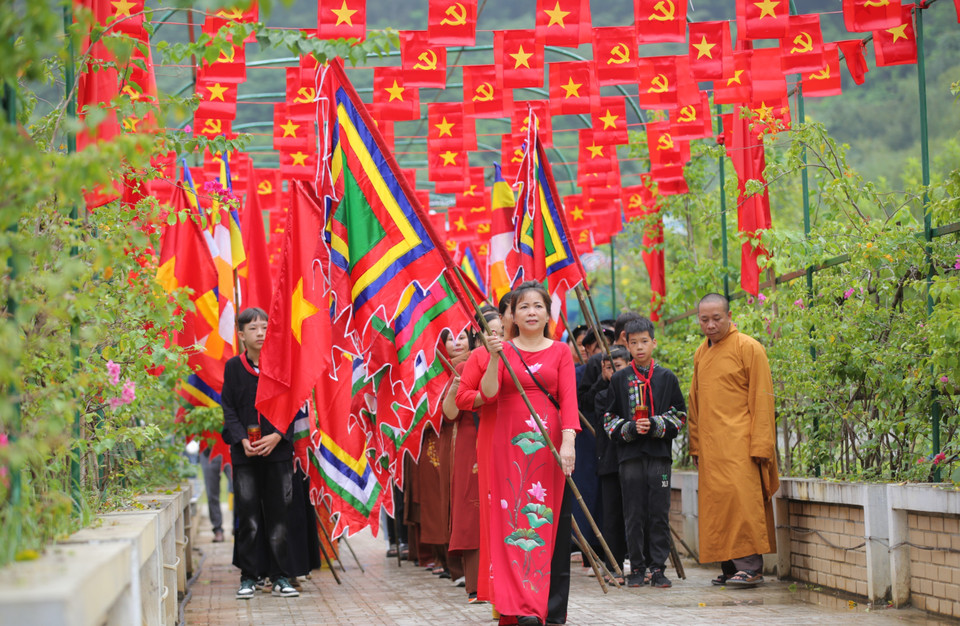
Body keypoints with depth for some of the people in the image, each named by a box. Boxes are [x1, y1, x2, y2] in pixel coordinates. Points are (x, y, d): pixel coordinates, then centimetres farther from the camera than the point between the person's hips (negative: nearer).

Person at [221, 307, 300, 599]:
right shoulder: (233, 367, 6)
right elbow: (229, 409, 5)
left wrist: (277, 436, -12)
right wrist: (242, 440, -10)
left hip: (278, 450, 0)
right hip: (245, 454, 0)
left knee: (279, 515, -1)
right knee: (248, 517, 0)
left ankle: (281, 576, 5)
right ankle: (249, 577, 7)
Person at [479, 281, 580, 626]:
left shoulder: (560, 352, 7)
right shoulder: (503, 350, 9)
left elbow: (568, 399, -4)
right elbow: (488, 392, -4)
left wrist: (568, 442, -17)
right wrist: (495, 358, -19)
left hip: (549, 442, 0)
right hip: (510, 443, 0)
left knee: (551, 520, -1)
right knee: (515, 519, -4)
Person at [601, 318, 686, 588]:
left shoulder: (667, 378, 8)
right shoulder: (619, 379, 9)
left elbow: (679, 415, 8)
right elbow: (609, 417, 10)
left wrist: (655, 425, -9)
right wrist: (629, 429, -9)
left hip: (659, 454, 0)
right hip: (630, 454, 0)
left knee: (659, 513, -2)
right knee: (634, 514, 0)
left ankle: (658, 568, 3)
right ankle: (637, 568, 7)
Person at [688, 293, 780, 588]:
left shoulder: (748, 348, -4)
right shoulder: (700, 354, 17)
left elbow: (761, 399, -7)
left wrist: (760, 445, -13)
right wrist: (695, 445, 16)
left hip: (739, 442, -7)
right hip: (710, 446, 7)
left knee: (741, 497, -16)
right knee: (716, 503, 4)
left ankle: (751, 566, -16)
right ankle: (730, 568, 9)